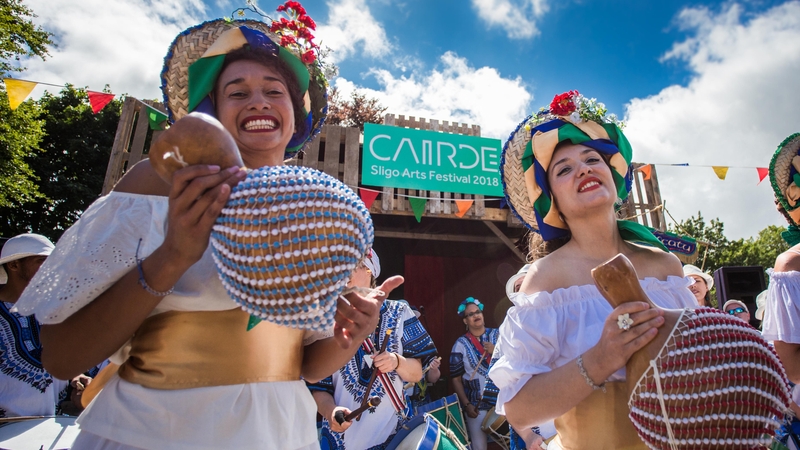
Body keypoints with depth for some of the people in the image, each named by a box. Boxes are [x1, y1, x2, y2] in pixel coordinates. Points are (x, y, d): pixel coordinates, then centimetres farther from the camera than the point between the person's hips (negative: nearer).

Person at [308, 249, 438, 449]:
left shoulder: (398, 313, -4)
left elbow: (416, 374, -2)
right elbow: (318, 385, -3)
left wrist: (397, 362, -21)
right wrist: (330, 411, -22)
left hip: (393, 431, 0)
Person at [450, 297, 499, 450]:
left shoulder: (498, 334, 3)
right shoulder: (461, 344, -2)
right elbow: (456, 379, 0)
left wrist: (497, 352, -14)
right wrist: (466, 404, -6)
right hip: (477, 404, -1)